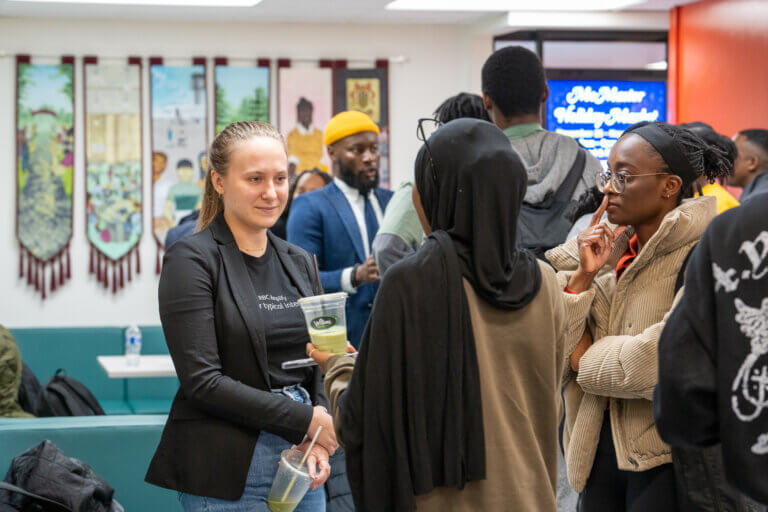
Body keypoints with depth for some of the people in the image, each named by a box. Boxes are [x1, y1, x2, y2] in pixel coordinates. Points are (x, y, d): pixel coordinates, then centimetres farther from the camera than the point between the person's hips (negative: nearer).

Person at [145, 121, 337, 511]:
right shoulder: (192, 260, -7)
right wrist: (304, 420, -15)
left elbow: (317, 368, 13)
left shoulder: (298, 263, 12)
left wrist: (318, 442, -6)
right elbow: (202, 381, -15)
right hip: (227, 475, -6)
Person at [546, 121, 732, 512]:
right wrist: (582, 277, -10)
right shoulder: (610, 249, 7)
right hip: (601, 448, 6)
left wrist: (586, 358, -8)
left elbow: (669, 359, -23)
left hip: (665, 460, -6)